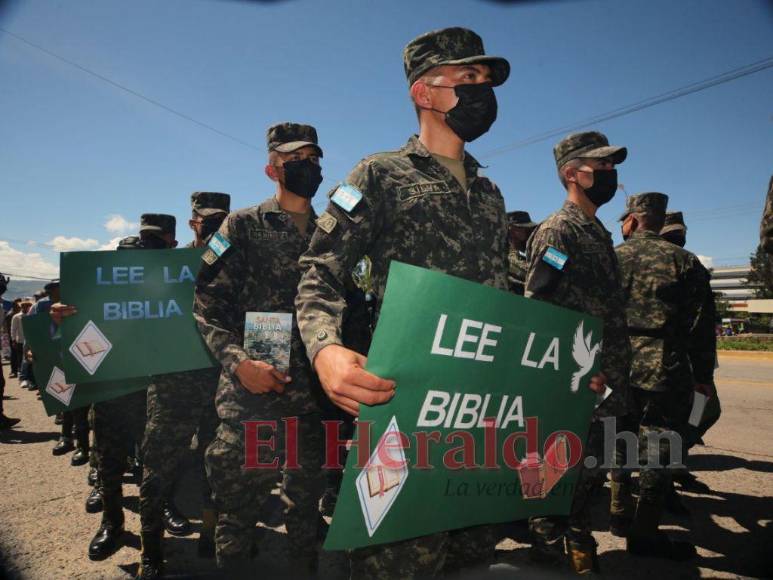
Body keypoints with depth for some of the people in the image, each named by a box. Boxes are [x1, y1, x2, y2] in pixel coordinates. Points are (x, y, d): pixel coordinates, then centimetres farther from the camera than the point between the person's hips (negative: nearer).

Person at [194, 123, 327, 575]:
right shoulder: (243, 226, 1)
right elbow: (209, 305, -6)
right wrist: (239, 362, -18)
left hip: (316, 392, 4)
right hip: (252, 393, -3)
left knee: (307, 497, 16)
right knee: (240, 502, 4)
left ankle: (305, 567, 34)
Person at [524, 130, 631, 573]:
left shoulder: (600, 232, 16)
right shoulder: (557, 231, -12)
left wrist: (615, 375, 17)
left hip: (601, 383, 9)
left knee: (588, 469, 19)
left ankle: (579, 544, 36)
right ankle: (550, 554, 21)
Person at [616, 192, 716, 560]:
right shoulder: (684, 262, 1)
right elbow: (701, 325, -1)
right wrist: (704, 375, 6)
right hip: (665, 372, -2)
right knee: (658, 449, 3)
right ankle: (644, 534, 8)